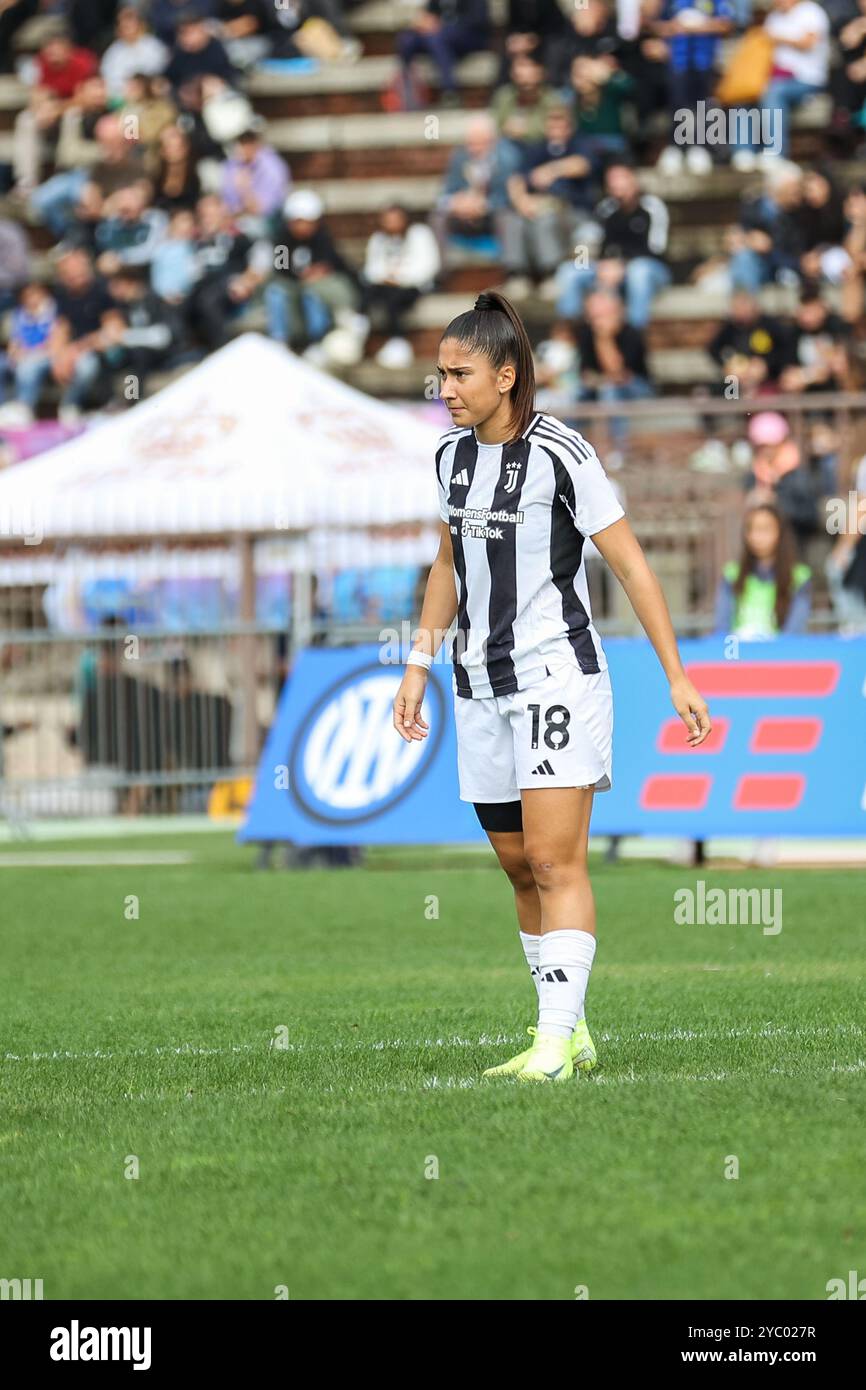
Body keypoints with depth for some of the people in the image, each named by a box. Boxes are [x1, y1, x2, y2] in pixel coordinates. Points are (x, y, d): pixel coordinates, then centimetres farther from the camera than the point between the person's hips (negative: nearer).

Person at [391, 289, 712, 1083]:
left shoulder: (560, 453, -12)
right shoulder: (453, 454, 9)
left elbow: (632, 567, -10)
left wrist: (677, 677, -11)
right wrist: (419, 666, 20)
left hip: (557, 674, -7)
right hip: (482, 684, 7)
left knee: (555, 862, -13)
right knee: (519, 866, 8)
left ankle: (558, 1039, -16)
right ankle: (570, 1037, 15)